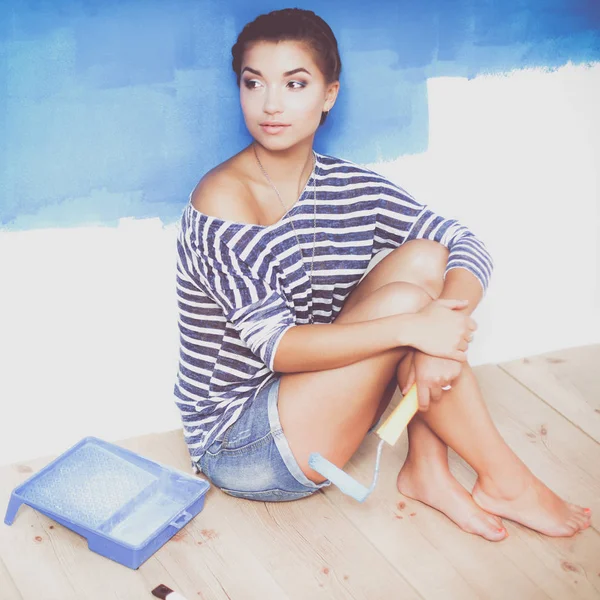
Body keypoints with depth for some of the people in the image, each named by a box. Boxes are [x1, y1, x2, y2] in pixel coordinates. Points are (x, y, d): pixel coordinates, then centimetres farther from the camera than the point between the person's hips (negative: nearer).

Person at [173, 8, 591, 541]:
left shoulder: (347, 187, 0)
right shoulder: (224, 198, -20)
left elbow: (467, 246, -4)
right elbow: (275, 345, -26)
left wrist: (447, 317, -25)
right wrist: (414, 328, -32)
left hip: (307, 405, 6)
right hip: (238, 447, -6)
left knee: (424, 259, -11)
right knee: (402, 300, -23)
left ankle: (427, 470, -8)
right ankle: (503, 482, -6)